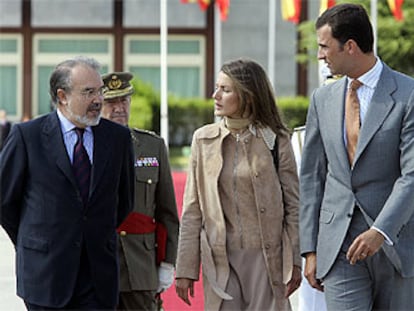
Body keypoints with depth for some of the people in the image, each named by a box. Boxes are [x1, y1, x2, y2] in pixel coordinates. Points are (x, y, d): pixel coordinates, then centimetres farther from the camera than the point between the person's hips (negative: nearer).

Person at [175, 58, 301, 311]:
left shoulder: (276, 140, 0)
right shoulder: (204, 139, 6)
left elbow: (293, 206, 2)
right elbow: (192, 211, 6)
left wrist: (295, 263, -3)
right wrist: (186, 268, 3)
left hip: (266, 257, -2)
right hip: (220, 259, 2)